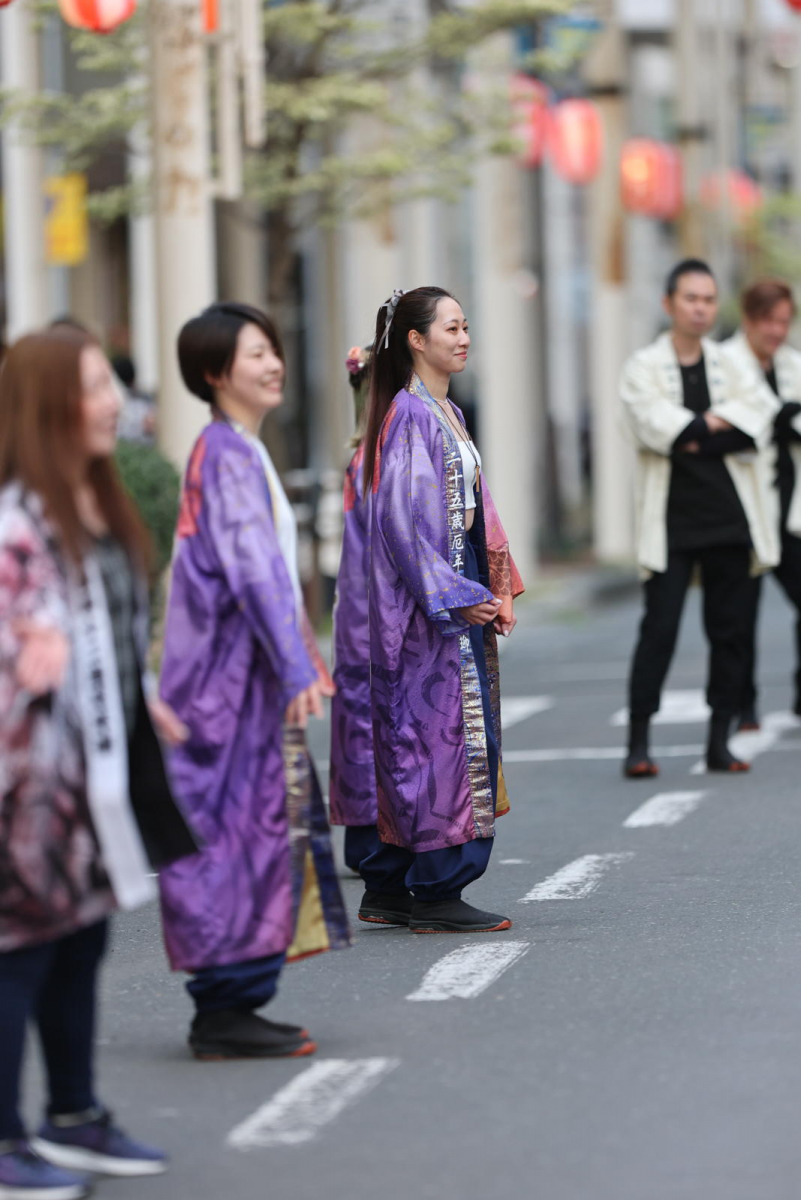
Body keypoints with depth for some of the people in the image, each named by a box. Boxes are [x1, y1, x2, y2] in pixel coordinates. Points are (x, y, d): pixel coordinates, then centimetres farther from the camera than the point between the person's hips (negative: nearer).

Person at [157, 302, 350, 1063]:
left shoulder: (239, 451, 16)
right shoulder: (229, 456, -14)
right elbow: (254, 569, -21)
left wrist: (302, 657, 23)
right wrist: (297, 668, -24)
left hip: (246, 669, 10)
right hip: (234, 667, -10)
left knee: (260, 824, 11)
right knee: (242, 826, -8)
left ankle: (229, 1006, 15)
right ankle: (225, 1011, -5)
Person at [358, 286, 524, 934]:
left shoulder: (445, 413, 17)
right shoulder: (410, 414, -12)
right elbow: (406, 515, -19)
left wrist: (497, 589, 12)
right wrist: (456, 595, -20)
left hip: (459, 592, 10)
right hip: (426, 596, -10)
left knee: (416, 737, 10)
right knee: (443, 731, -8)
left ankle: (389, 888, 14)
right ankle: (436, 893, -4)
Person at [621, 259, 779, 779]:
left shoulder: (732, 368, 12)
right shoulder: (644, 369, 3)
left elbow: (757, 418, -6)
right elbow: (655, 424, -15)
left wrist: (693, 436, -14)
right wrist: (718, 425, -10)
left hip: (729, 518, 3)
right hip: (671, 520, -3)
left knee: (731, 629, 3)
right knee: (659, 628, -9)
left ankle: (720, 741, 11)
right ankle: (639, 743, -5)